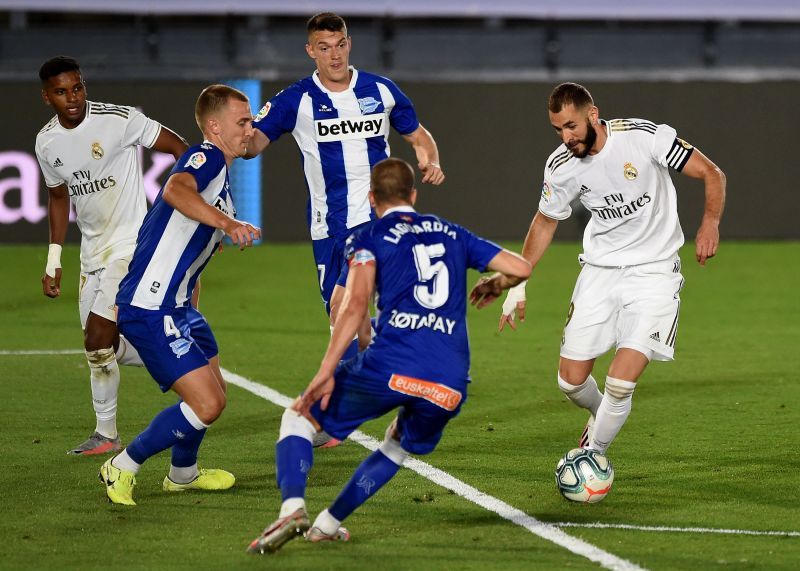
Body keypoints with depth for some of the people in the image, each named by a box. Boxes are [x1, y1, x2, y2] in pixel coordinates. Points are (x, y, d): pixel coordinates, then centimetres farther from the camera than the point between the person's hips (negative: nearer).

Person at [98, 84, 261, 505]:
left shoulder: (219, 178, 20)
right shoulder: (206, 158, -12)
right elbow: (175, 190, -36)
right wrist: (227, 223, -46)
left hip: (175, 307, 11)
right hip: (150, 310, -11)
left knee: (212, 393, 24)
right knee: (207, 404, -14)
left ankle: (183, 474, 46)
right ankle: (122, 468, 1)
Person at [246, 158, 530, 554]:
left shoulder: (369, 238, 11)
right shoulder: (453, 234, 24)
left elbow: (355, 304, -5)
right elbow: (520, 268, 20)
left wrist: (326, 372, -7)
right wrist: (493, 286, 42)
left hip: (390, 367, -4)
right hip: (450, 383, 4)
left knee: (299, 417, 14)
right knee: (399, 448, 33)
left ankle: (292, 507, -9)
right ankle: (327, 524, 27)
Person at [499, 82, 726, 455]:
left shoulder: (645, 137, -18)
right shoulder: (561, 166, -6)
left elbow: (711, 173, -9)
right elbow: (546, 221, 13)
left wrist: (710, 223, -25)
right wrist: (518, 283, 9)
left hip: (653, 271, -4)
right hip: (600, 268, 4)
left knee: (620, 383, -16)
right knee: (571, 381, 3)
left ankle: (593, 454, 7)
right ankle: (602, 419, 37)